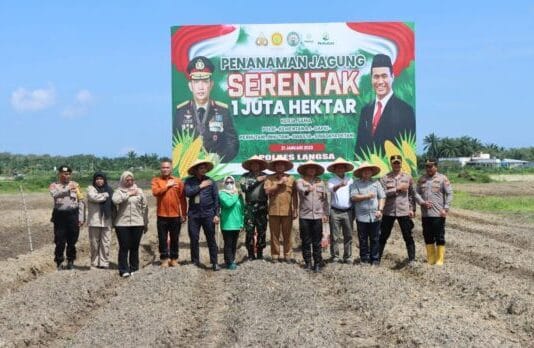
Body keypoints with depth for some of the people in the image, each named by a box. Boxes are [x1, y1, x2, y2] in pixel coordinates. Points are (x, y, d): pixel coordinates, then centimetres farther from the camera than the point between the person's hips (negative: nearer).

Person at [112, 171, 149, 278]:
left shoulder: (139, 191, 10)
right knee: (124, 247, -4)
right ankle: (124, 270, -2)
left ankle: (133, 269, 15)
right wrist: (128, 194, -11)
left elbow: (144, 207, 13)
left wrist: (146, 223, 13)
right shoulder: (119, 191, 5)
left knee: (135, 247, 6)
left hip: (137, 223, 2)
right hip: (122, 224, -2)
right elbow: (115, 200, -18)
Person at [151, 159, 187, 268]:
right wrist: (167, 186, -12)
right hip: (162, 215, -1)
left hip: (175, 215, 1)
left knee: (175, 239, 8)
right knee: (162, 239, 4)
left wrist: (184, 214, 3)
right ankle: (164, 259, 11)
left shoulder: (178, 181, 5)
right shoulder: (156, 180, 4)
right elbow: (155, 192, -15)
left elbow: (182, 199, 5)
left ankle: (174, 258, 17)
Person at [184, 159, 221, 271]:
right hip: (193, 214, 1)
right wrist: (200, 186, -8)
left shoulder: (210, 181, 6)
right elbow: (188, 193, -11)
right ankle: (195, 262, 15)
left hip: (208, 214, -1)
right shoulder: (189, 181, 6)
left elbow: (216, 198, 4)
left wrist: (216, 214, -2)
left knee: (211, 239, 1)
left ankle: (214, 263, 5)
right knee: (194, 239, 4)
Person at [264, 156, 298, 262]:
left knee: (287, 234, 2)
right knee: (274, 234, 2)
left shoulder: (291, 178, 10)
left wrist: (295, 210, 6)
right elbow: (267, 190, -6)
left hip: (287, 211, 0)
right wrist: (279, 183, -7)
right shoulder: (270, 178, 9)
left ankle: (287, 255, 9)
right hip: (273, 211, 0)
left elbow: (294, 195, 11)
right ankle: (275, 255, 9)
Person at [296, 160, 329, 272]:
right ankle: (307, 262, 11)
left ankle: (317, 263, 8)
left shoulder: (320, 182, 14)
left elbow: (325, 199, 16)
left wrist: (325, 213, 11)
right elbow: (300, 189, -18)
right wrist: (307, 190, -40)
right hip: (304, 215, -2)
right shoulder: (300, 181, 5)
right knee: (306, 241, 3)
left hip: (317, 215, 2)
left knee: (317, 242, 2)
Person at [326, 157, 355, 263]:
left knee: (348, 236, 4)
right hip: (335, 212, -2)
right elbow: (332, 189, -20)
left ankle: (348, 257, 11)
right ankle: (335, 257, 7)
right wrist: (340, 185, -41)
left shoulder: (350, 180, 11)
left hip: (348, 211, 2)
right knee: (335, 236, 1)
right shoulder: (331, 180, 3)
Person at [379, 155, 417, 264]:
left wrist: (412, 209, 0)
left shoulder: (408, 177, 6)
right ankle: (377, 257, 16)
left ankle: (411, 259, 10)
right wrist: (397, 189, -13)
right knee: (383, 236, 7)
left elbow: (412, 194, 8)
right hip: (388, 211, 0)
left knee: (408, 237, 2)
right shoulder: (385, 178, 3)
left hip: (404, 211, 0)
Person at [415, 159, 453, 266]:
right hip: (425, 214, 5)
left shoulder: (442, 179, -1)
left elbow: (449, 194, -4)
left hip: (438, 214, -4)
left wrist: (445, 209, -11)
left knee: (439, 237, -1)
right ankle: (430, 258, 21)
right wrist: (422, 202, -10)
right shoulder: (421, 179, 12)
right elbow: (417, 193, 8)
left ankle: (440, 259, 7)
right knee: (428, 237, 10)